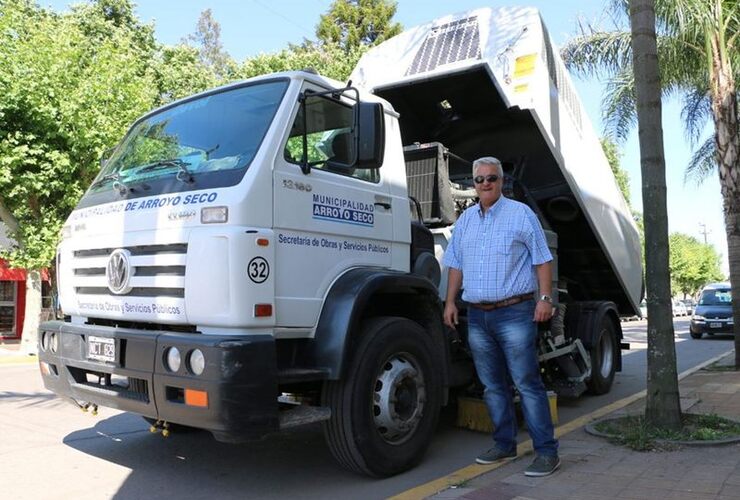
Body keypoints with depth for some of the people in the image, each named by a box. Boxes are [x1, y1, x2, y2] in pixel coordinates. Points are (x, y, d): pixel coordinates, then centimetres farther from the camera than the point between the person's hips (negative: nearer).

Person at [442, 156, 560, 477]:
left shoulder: (521, 214, 0)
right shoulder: (465, 220, 14)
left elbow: (542, 259, -2)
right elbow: (456, 265, 17)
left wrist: (545, 297, -11)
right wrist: (450, 301, 10)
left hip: (514, 312, -5)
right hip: (477, 315, 5)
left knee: (527, 384, -4)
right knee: (493, 386, 12)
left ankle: (546, 451, 4)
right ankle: (505, 444, 23)